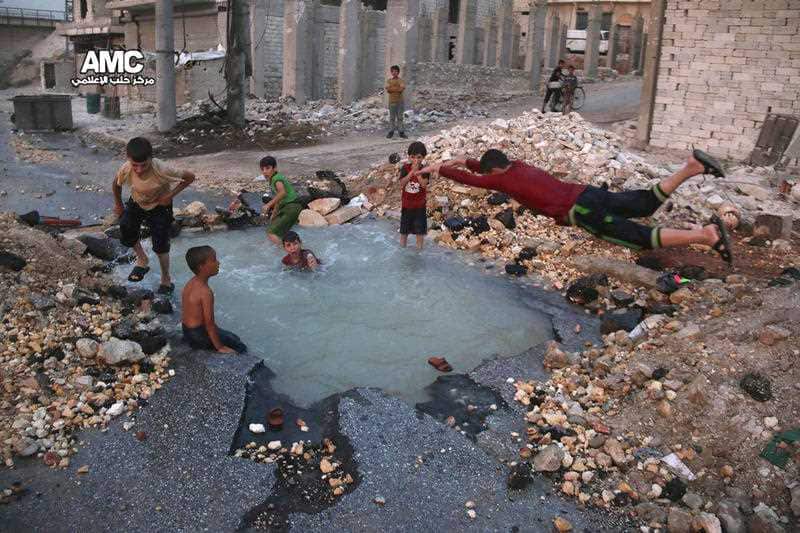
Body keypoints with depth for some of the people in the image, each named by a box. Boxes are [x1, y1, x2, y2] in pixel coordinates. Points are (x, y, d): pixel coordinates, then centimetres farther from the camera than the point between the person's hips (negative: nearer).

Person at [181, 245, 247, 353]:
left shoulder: (190, 283, 1)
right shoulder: (205, 292, -28)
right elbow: (209, 324, -25)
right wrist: (220, 347, -16)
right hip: (199, 335, -9)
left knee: (234, 338, 23)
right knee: (241, 348, 0)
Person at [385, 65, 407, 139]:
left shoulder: (401, 80, 3)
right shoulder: (389, 80, 8)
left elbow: (402, 89, -14)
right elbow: (387, 89, -7)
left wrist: (392, 89, -10)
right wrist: (397, 88, -12)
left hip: (400, 101, -1)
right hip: (392, 101, 1)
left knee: (400, 117, 1)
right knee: (392, 118, 1)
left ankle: (401, 132, 4)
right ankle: (391, 132, 3)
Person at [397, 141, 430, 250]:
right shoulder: (405, 168, -7)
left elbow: (424, 184, -26)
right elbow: (402, 183, -20)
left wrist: (417, 171, -30)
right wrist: (412, 171, -28)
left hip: (420, 204, -2)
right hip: (407, 203, 2)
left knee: (420, 228, 8)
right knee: (404, 228, 15)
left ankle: (419, 248, 23)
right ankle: (402, 248, 31)